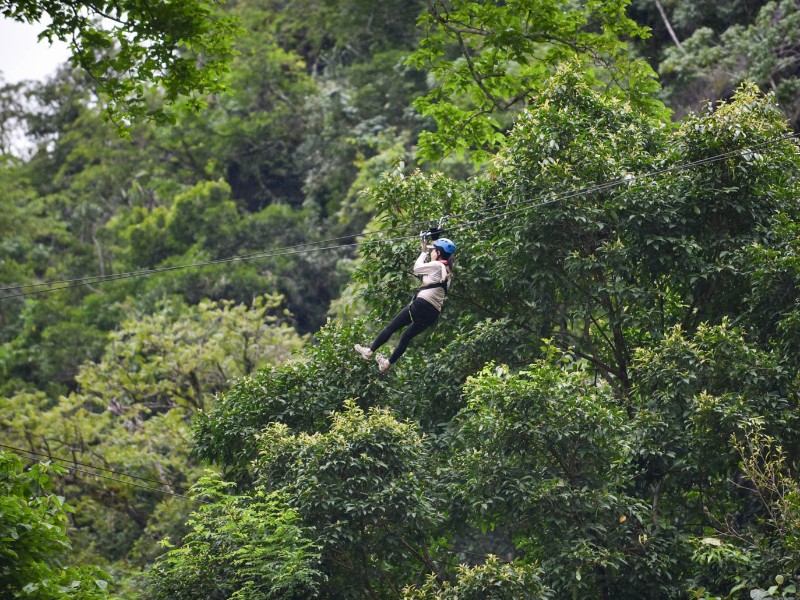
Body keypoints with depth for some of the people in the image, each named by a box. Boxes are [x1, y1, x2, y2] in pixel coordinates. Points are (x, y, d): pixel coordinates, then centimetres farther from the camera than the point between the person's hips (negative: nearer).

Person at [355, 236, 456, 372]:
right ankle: (388, 363, 26)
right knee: (407, 336, 20)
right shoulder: (448, 272, 18)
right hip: (433, 314, 7)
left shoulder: (436, 265, -5)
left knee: (391, 327, 6)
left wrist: (424, 252, 17)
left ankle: (369, 351, 11)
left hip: (421, 305, -7)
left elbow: (416, 269, 5)